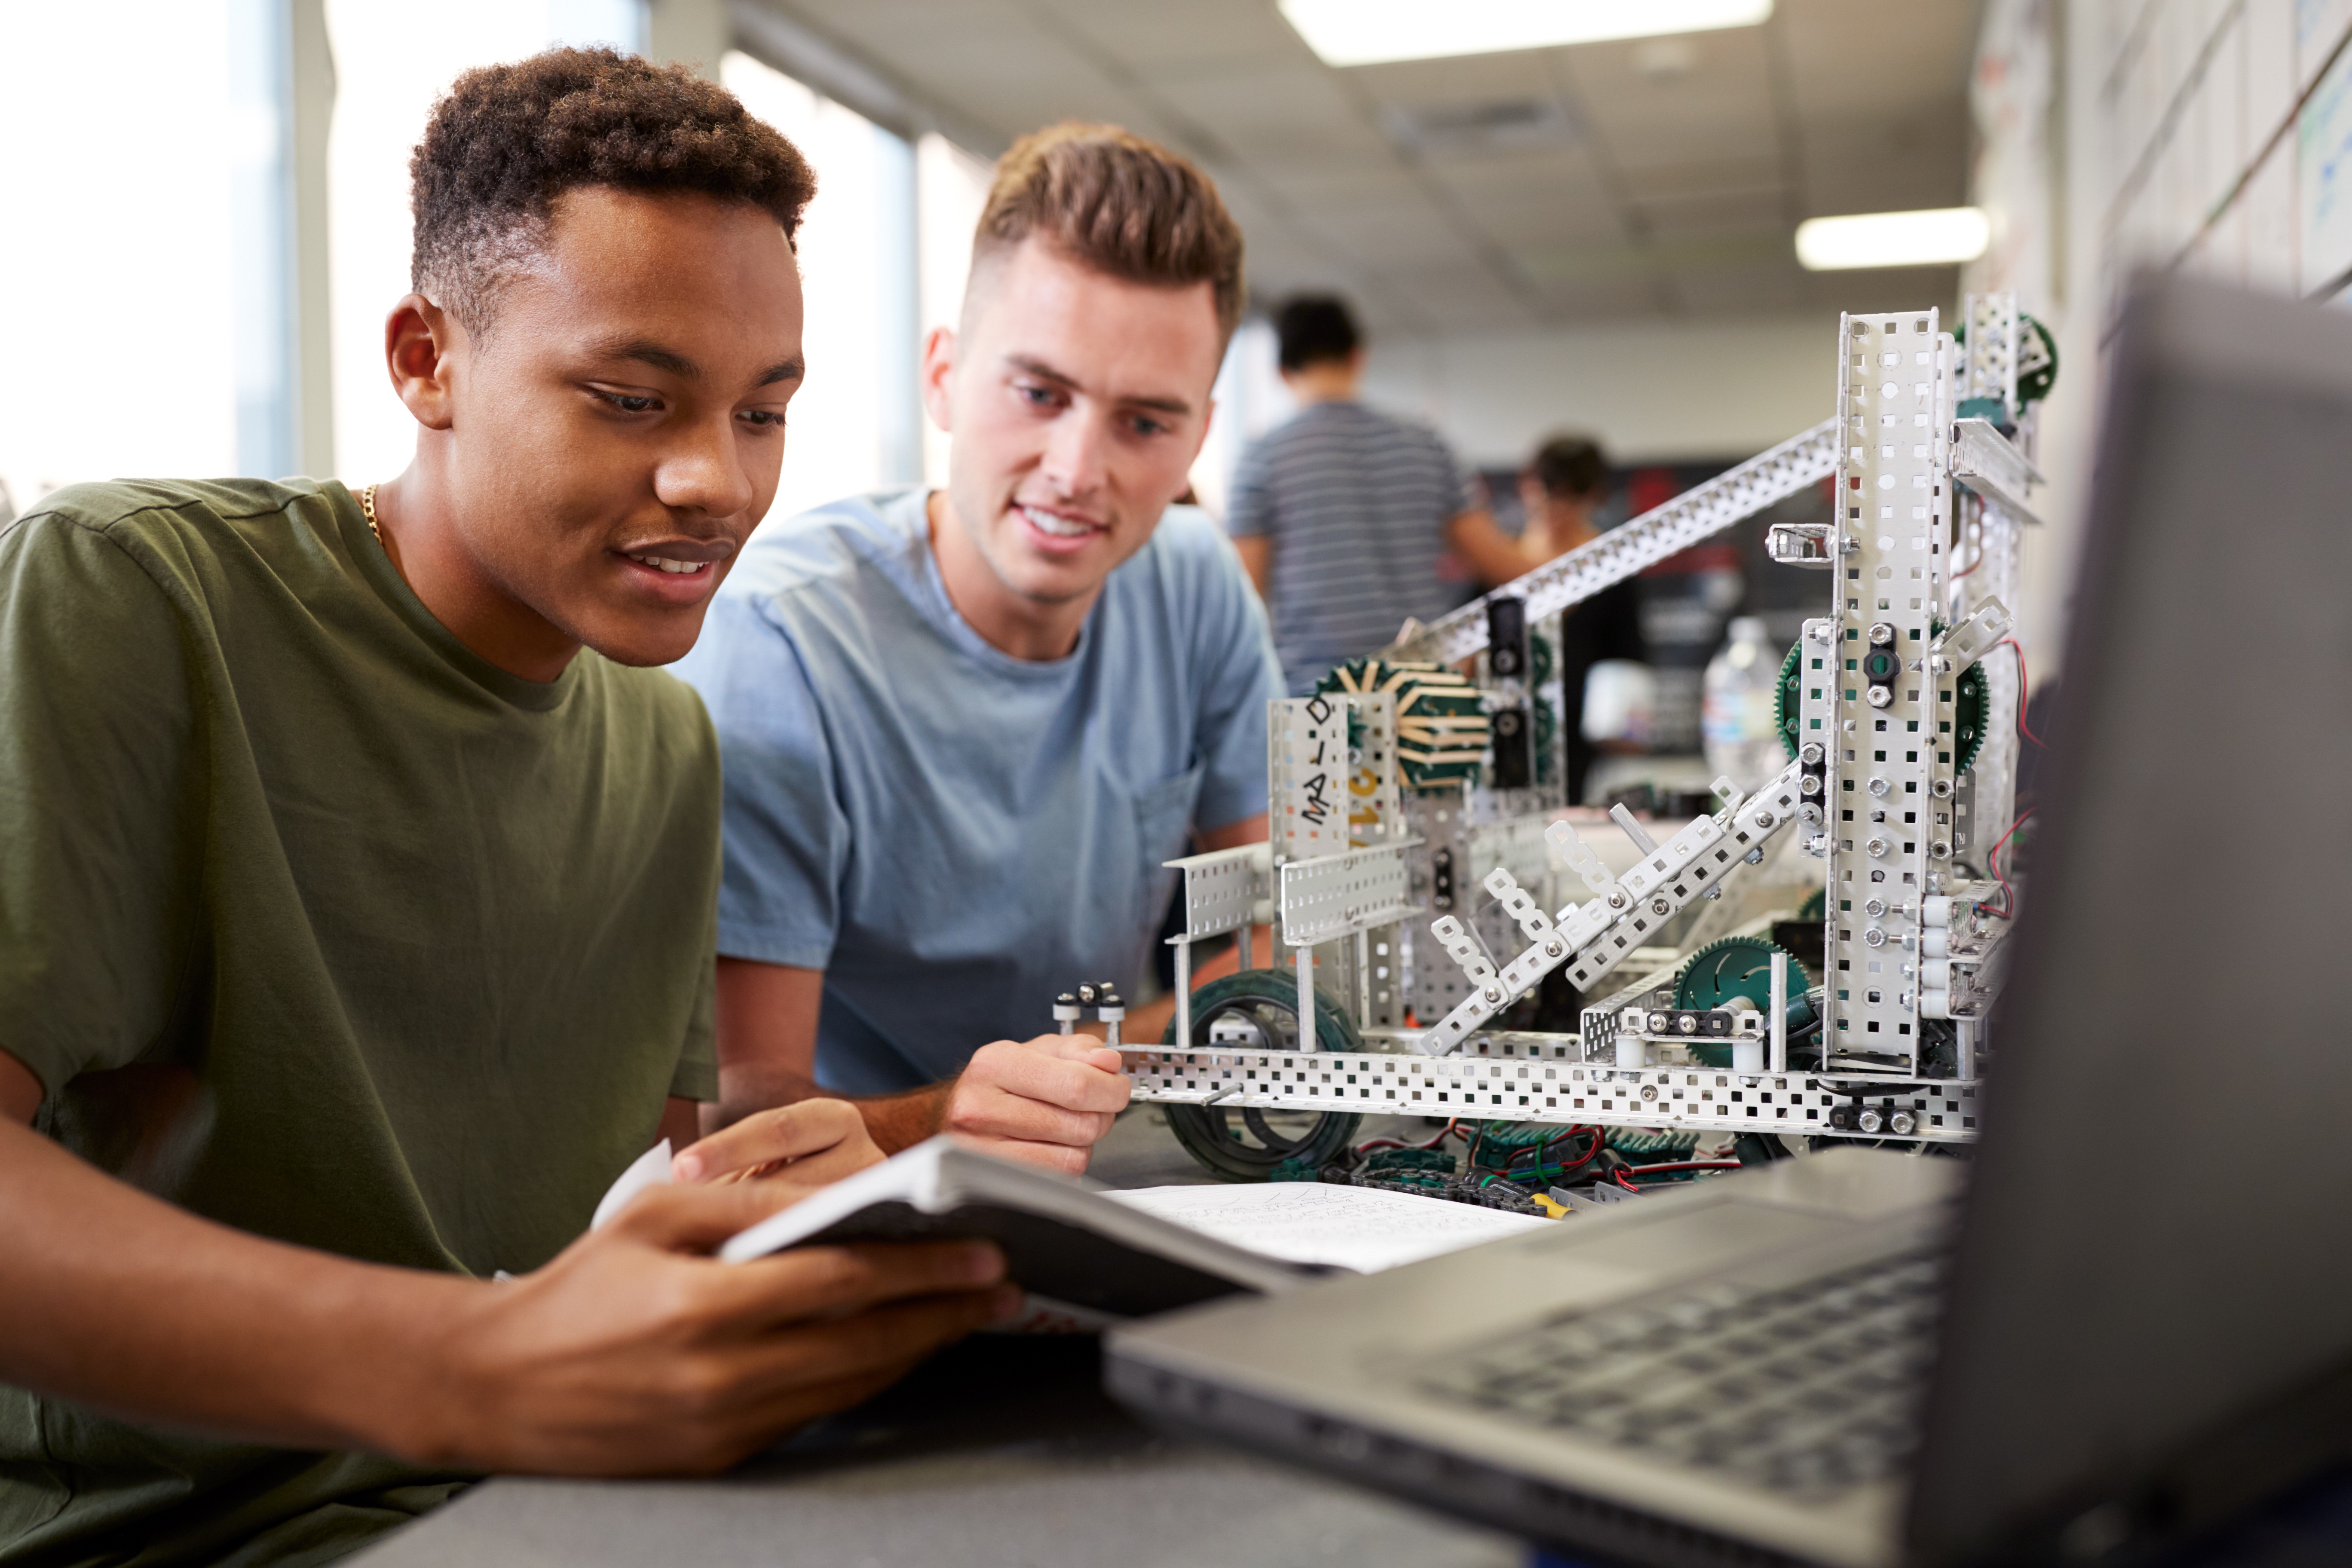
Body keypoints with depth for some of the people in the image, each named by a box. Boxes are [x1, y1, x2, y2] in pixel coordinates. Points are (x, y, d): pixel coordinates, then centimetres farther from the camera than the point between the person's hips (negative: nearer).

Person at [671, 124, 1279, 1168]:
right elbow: (731, 1111, -21)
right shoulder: (780, 643, -21)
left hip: (1092, 1221, 5)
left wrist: (1107, 1072, -16)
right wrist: (941, 1125, -42)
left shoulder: (1197, 587, -4)